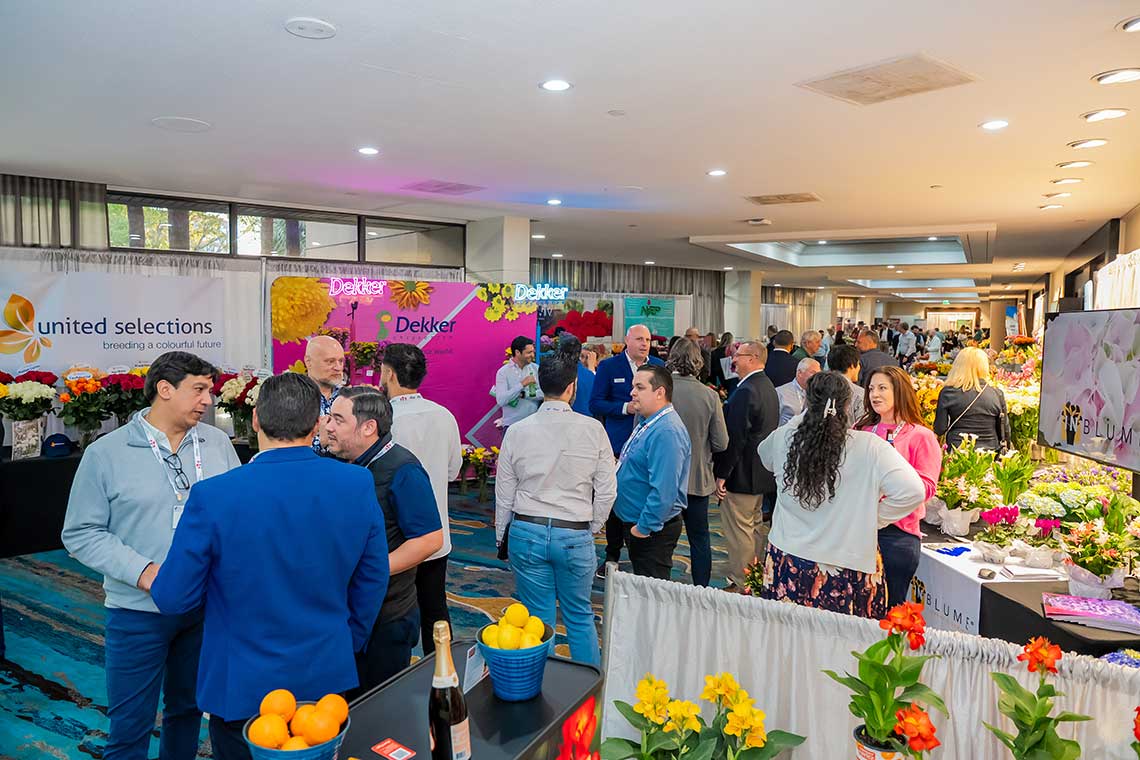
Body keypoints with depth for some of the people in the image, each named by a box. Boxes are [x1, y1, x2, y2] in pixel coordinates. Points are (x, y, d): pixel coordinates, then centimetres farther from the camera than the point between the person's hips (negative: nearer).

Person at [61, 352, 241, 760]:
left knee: (188, 709, 21)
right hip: (138, 611, -3)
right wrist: (143, 571, -18)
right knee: (129, 727, 9)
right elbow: (81, 534, -6)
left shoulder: (217, 443, 1)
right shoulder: (105, 453, -7)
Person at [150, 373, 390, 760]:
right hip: (329, 678, 3)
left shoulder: (213, 496, -23)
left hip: (244, 688, -2)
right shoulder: (358, 485, -14)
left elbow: (173, 599, -13)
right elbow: (372, 582, -3)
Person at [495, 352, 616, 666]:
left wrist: (501, 535, 16)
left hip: (526, 532, 1)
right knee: (580, 617, 16)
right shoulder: (593, 429, -8)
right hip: (575, 535, -1)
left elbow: (504, 493, 3)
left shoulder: (517, 432, -5)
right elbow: (606, 491, -3)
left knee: (538, 619, 13)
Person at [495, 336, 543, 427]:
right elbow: (500, 401, -15)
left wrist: (523, 394, -14)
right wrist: (522, 384, -20)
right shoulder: (503, 372, -4)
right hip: (512, 424, -2)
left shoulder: (536, 369, 3)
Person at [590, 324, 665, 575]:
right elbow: (595, 403, -4)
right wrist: (625, 407, -17)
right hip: (619, 444, -2)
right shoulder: (608, 366, -1)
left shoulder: (659, 365, 8)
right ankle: (612, 556, 20)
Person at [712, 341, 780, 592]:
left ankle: (740, 585, 7)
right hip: (762, 473, 10)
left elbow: (735, 437, -23)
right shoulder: (768, 387, 12)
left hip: (742, 474, -10)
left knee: (739, 530, -1)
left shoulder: (745, 391, -21)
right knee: (756, 526, 19)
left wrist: (721, 475, -19)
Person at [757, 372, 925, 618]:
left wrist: (802, 416, 14)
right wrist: (874, 518, -4)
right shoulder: (870, 448, -16)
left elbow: (765, 456, 16)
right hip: (847, 569, -2)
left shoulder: (782, 438, -8)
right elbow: (912, 491, -19)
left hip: (786, 560, 3)